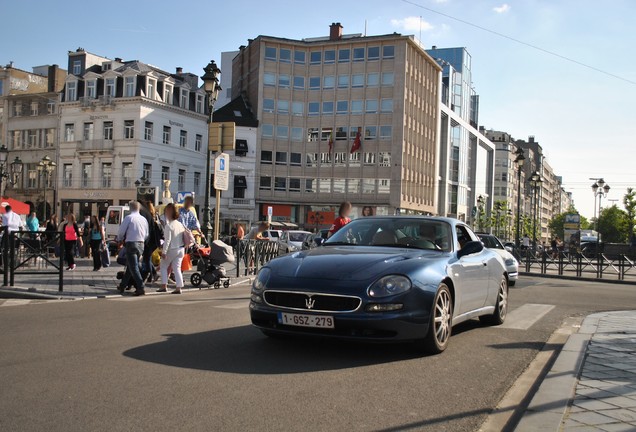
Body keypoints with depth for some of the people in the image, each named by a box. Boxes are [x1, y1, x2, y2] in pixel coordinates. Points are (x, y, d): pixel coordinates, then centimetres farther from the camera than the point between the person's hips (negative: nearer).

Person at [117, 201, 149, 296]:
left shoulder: (128, 218, -8)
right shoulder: (144, 219, 9)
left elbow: (121, 231, -5)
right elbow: (146, 235, 13)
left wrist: (120, 239, 14)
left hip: (131, 244, -7)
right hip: (141, 244, 7)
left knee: (134, 267, -6)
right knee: (130, 266, 18)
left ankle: (141, 288, -15)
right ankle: (122, 286, 28)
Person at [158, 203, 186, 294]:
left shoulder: (169, 225, -15)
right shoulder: (180, 224, 7)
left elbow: (167, 240, -19)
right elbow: (183, 237, 11)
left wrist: (164, 252, -17)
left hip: (172, 249, -6)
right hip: (181, 249, 6)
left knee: (163, 266, 11)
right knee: (177, 268, 9)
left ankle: (164, 286, 5)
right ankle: (179, 288, 3)